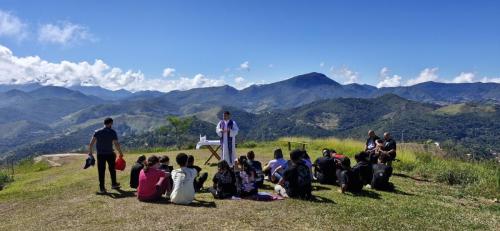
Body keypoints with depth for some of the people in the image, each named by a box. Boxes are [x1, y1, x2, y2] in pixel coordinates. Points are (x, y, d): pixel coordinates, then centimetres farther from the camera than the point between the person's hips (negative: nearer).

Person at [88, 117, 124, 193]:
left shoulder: (97, 132, -1)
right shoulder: (112, 132, -7)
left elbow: (91, 143, -6)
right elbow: (116, 144, -11)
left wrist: (90, 152, 3)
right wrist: (120, 153, 0)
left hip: (100, 154, 1)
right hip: (110, 154, -1)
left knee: (101, 171, 5)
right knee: (112, 169, 17)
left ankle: (102, 188, 8)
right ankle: (114, 184, 31)